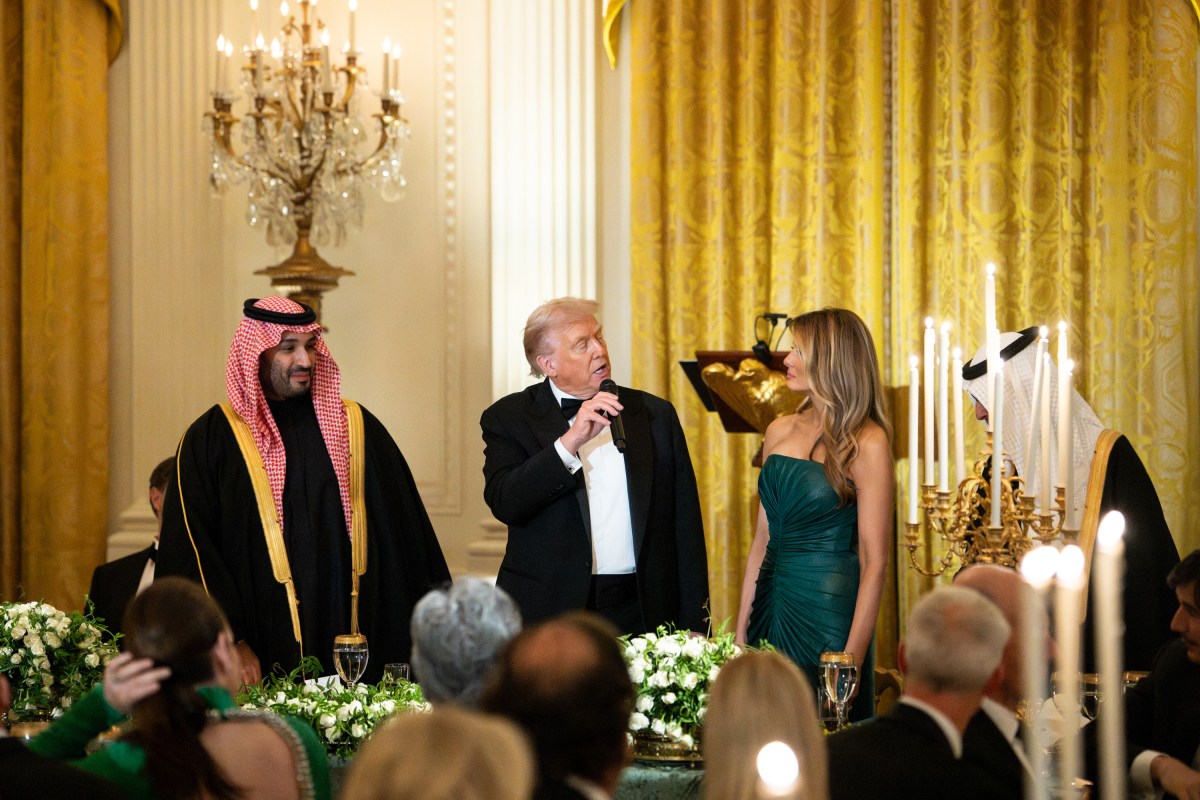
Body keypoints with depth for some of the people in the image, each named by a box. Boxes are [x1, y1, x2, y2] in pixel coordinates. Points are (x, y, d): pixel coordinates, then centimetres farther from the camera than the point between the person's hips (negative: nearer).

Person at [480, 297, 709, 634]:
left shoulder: (656, 414, 10)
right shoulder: (510, 418, 3)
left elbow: (686, 530, 9)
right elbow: (504, 503, -14)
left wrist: (693, 626, 4)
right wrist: (569, 442, -21)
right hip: (548, 616, -2)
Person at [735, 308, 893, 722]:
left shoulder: (866, 444, -10)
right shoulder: (781, 431, 8)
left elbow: (874, 561, -12)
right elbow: (762, 539, 12)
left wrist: (853, 655, -18)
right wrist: (741, 628, 9)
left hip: (828, 609, -6)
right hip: (771, 605, 6)